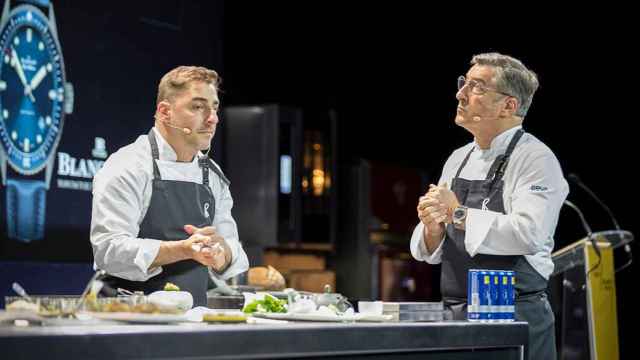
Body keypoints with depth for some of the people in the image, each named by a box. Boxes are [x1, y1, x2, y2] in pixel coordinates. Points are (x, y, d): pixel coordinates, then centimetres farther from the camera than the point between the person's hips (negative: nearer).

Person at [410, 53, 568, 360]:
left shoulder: (536, 159, -8)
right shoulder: (459, 159, 13)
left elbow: (528, 234, -24)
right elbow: (429, 251, 13)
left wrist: (459, 214, -18)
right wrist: (432, 229, -9)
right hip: (455, 315, 6)